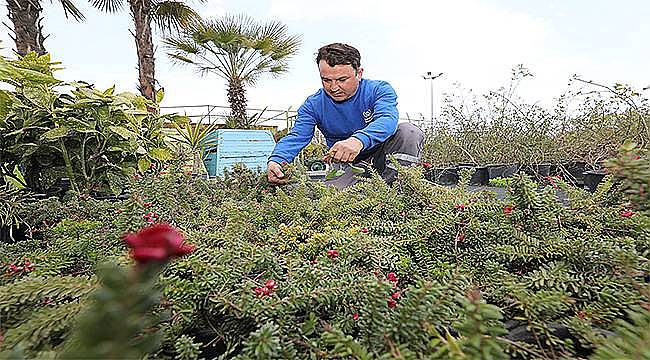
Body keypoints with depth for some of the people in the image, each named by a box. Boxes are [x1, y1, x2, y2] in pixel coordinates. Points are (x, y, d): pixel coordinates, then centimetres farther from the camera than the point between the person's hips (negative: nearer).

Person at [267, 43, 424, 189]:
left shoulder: (379, 90, -12)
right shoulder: (313, 105, -5)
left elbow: (387, 120, -32)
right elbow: (296, 137, -15)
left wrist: (358, 140, -55)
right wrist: (276, 161, -38)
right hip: (346, 166, 1)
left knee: (408, 130, -27)